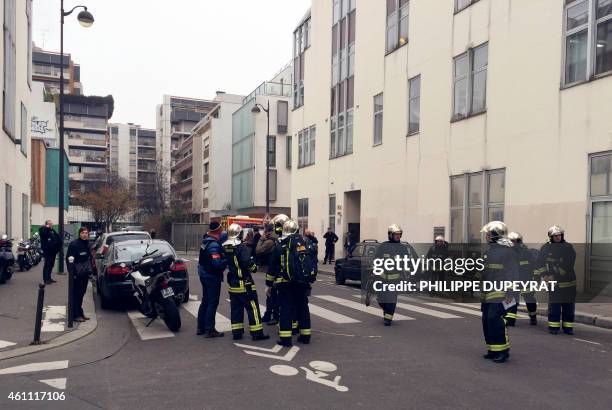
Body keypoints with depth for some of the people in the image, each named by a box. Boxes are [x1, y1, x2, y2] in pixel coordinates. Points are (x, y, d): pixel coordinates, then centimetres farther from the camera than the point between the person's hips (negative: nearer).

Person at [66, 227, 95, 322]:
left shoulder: (87, 244, 13)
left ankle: (80, 313, 23)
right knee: (76, 294, -3)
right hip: (77, 274, -8)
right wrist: (72, 272, -20)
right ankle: (76, 315, 1)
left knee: (81, 293, 14)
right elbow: (70, 259, -15)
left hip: (85, 273, 8)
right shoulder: (74, 244, -11)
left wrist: (91, 270, 16)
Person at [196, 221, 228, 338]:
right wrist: (228, 260, -17)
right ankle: (209, 330, 3)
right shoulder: (214, 245, -23)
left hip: (204, 274, 10)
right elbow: (217, 263, -30)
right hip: (212, 276, -10)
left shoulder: (206, 240, 4)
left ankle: (201, 327, 25)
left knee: (205, 301, 18)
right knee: (213, 303, -1)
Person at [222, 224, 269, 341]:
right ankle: (257, 333, 3)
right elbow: (248, 262, -24)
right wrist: (255, 267, -6)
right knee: (253, 308, 0)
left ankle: (236, 332, 17)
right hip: (244, 283, -7)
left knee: (235, 308, 13)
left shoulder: (225, 247, 5)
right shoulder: (242, 247, -18)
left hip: (232, 283, 7)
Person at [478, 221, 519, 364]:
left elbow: (513, 275, -14)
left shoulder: (508, 251, -10)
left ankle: (503, 350, -2)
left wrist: (510, 294, -19)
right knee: (486, 320, 9)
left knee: (495, 319, -14)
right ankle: (492, 349, 20)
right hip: (487, 294, 9)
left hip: (500, 294, -9)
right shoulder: (488, 251, 16)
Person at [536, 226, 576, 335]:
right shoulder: (546, 248, 2)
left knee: (569, 306, 6)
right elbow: (540, 264, 3)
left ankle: (568, 326, 16)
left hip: (569, 281, 2)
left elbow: (569, 263, -3)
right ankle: (554, 326, 7)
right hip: (554, 282, -2)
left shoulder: (568, 247, 6)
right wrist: (544, 275, -11)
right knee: (554, 305, -2)